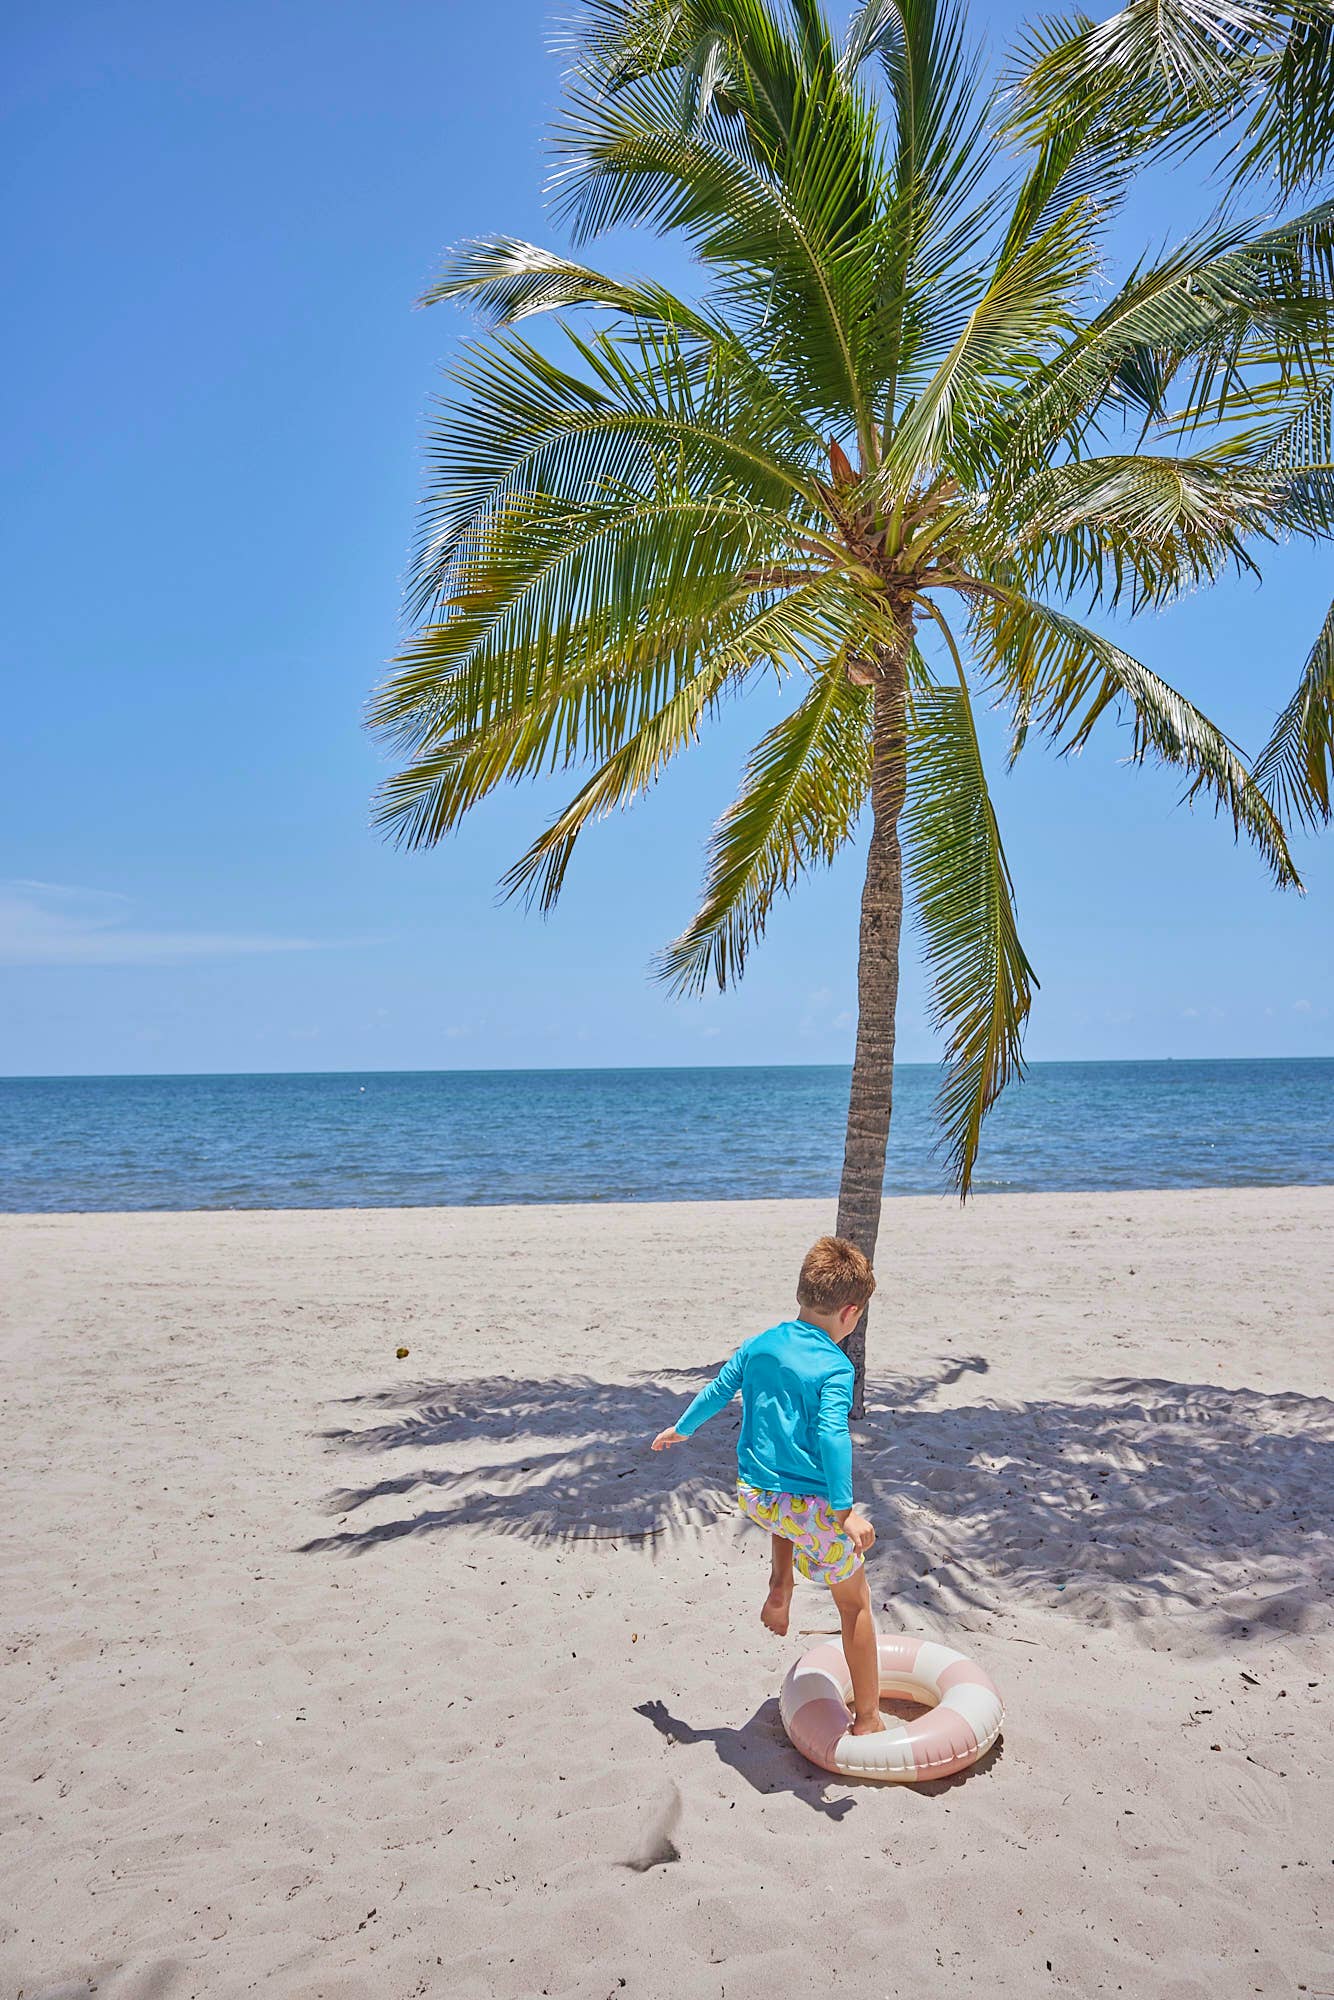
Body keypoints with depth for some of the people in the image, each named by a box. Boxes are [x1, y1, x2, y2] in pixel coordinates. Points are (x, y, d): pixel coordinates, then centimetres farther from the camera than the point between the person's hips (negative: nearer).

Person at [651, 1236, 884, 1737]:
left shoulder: (761, 1344, 3)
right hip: (814, 1505, -6)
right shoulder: (835, 1367, -16)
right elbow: (832, 1436, -26)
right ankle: (867, 1716, 19)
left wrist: (682, 1429, 29)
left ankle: (779, 1591, 28)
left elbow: (718, 1390, 14)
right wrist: (846, 1509, -25)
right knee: (854, 1601, 13)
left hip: (753, 1494, 6)